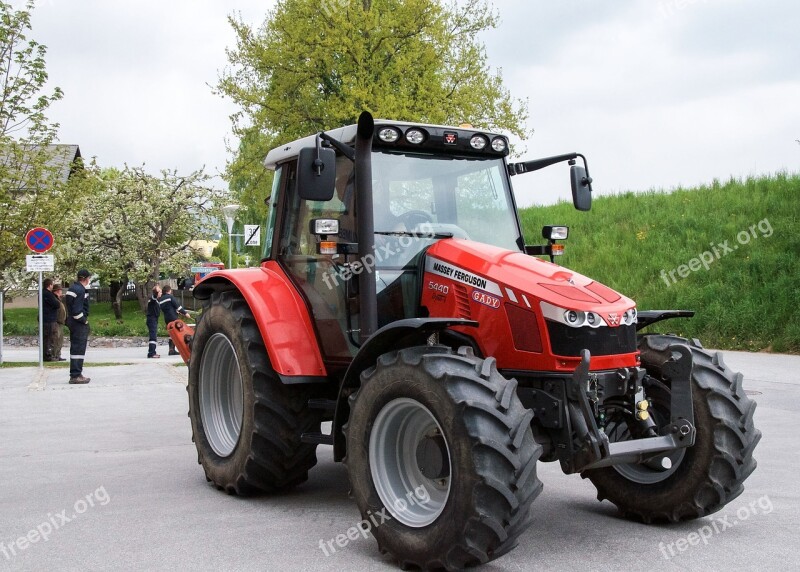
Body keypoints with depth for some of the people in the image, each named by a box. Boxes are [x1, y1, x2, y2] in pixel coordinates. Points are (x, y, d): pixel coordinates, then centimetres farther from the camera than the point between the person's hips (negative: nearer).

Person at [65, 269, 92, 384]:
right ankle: (76, 375, -8)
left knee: (75, 348, 15)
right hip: (80, 323, -10)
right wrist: (84, 320, -12)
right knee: (79, 349, -8)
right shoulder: (80, 290, -17)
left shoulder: (71, 288, 14)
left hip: (72, 322, 10)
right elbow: (77, 310, -23)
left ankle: (74, 374, 21)